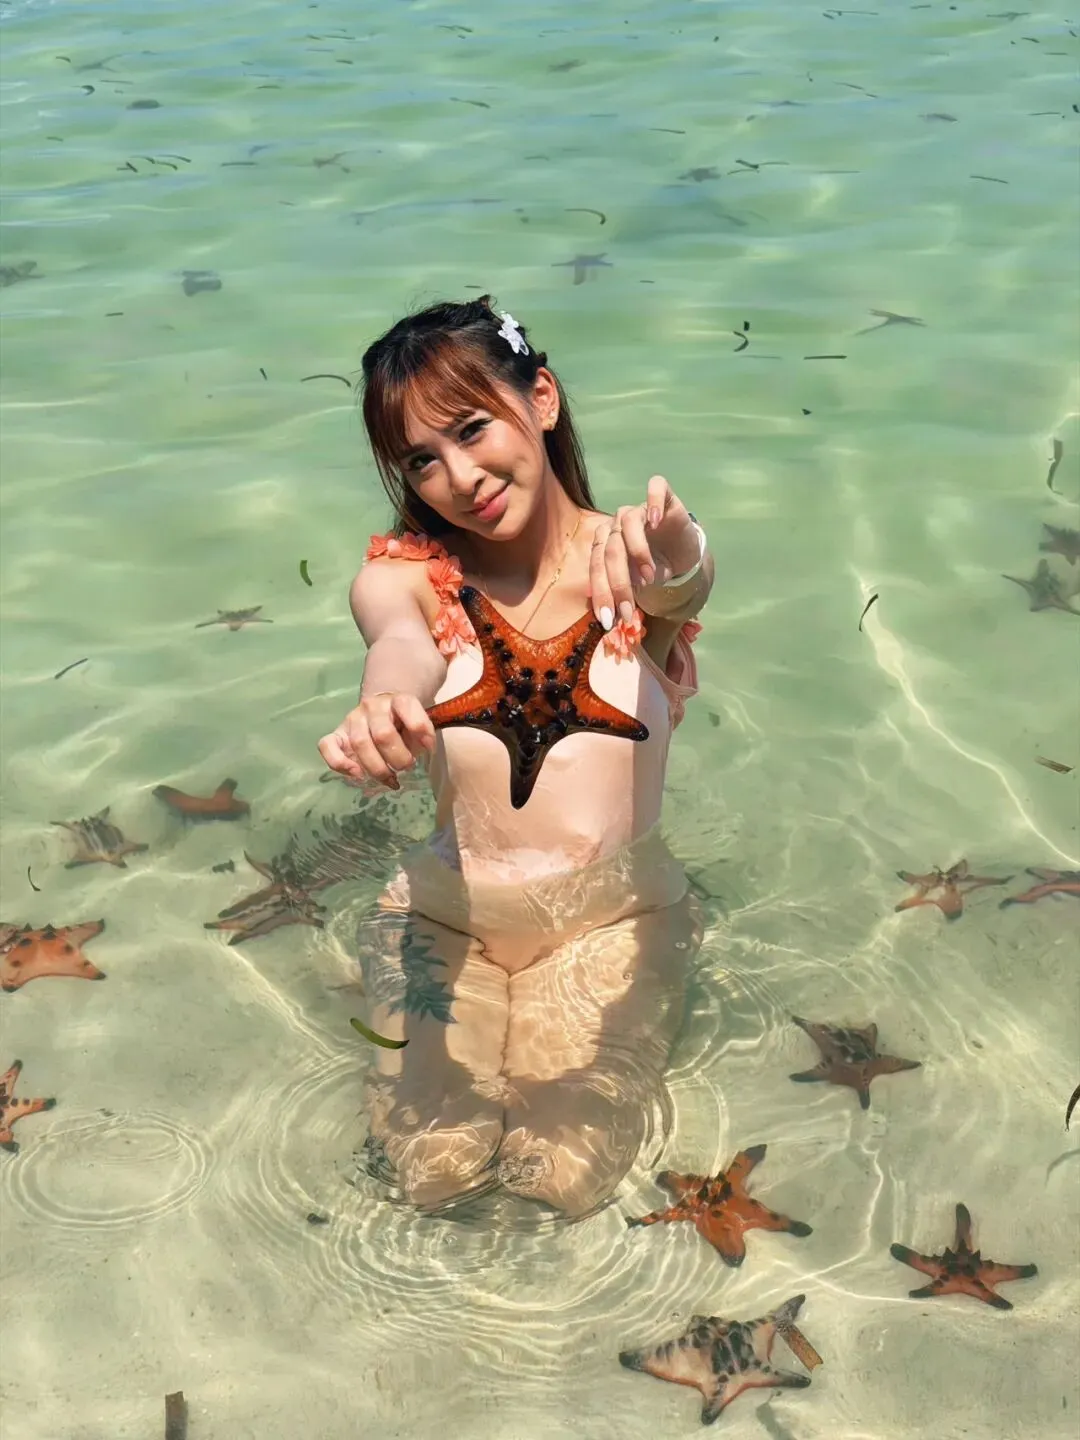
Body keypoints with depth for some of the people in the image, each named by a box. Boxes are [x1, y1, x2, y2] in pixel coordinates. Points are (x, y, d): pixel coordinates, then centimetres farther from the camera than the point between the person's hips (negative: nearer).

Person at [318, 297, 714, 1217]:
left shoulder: (624, 559, -11)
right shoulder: (403, 576, -9)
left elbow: (683, 589, -35)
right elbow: (403, 646, -33)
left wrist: (671, 548, -62)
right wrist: (385, 702, -60)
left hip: (612, 911, -1)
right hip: (450, 908, 1)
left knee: (570, 1177, -14)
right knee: (432, 1171, -11)